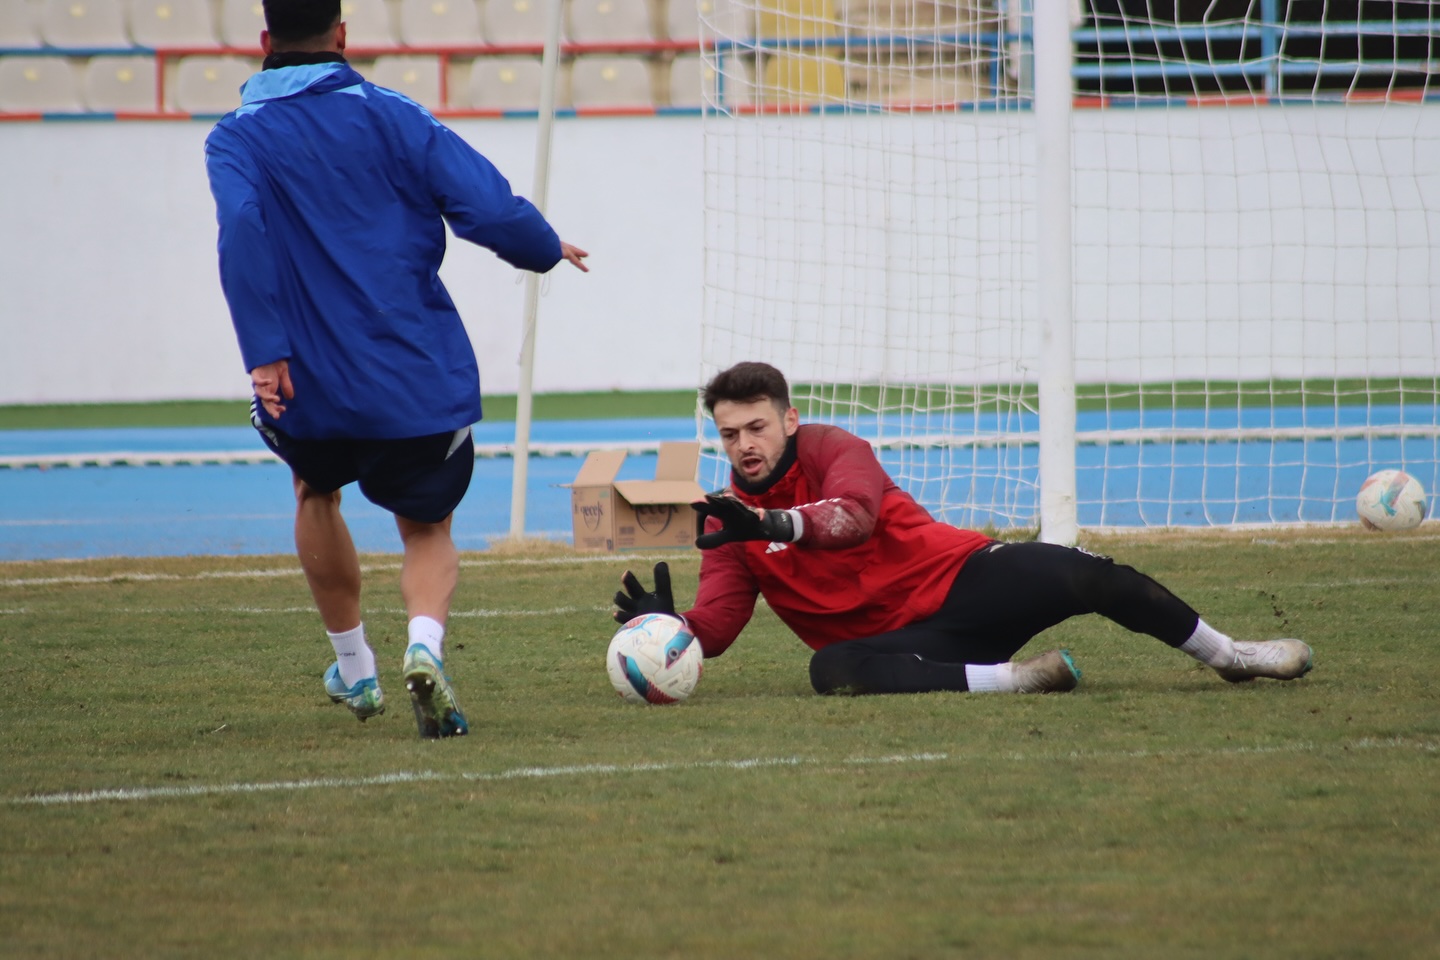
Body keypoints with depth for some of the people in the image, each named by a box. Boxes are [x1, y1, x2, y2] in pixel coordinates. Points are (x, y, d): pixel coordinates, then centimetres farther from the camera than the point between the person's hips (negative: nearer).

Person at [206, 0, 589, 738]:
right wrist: (546, 251, 15)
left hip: (309, 382, 0)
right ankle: (425, 643, -15)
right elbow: (489, 210, -6)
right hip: (418, 383, 0)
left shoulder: (236, 139, 1)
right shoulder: (393, 117, 2)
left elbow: (242, 230, -19)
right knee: (426, 527, 17)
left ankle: (353, 668, 37)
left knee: (315, 491, 32)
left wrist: (266, 353, -21)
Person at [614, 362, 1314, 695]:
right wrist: (666, 623, -24)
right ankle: (1011, 679, -30)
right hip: (902, 641, 1)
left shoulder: (833, 452, -5)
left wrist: (772, 523, -45)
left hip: (961, 582, -1)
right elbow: (714, 628, -2)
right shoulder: (727, 521, 7)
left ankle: (1228, 655, 7)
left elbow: (855, 515, -28)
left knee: (1086, 578, -19)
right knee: (831, 672, -34)